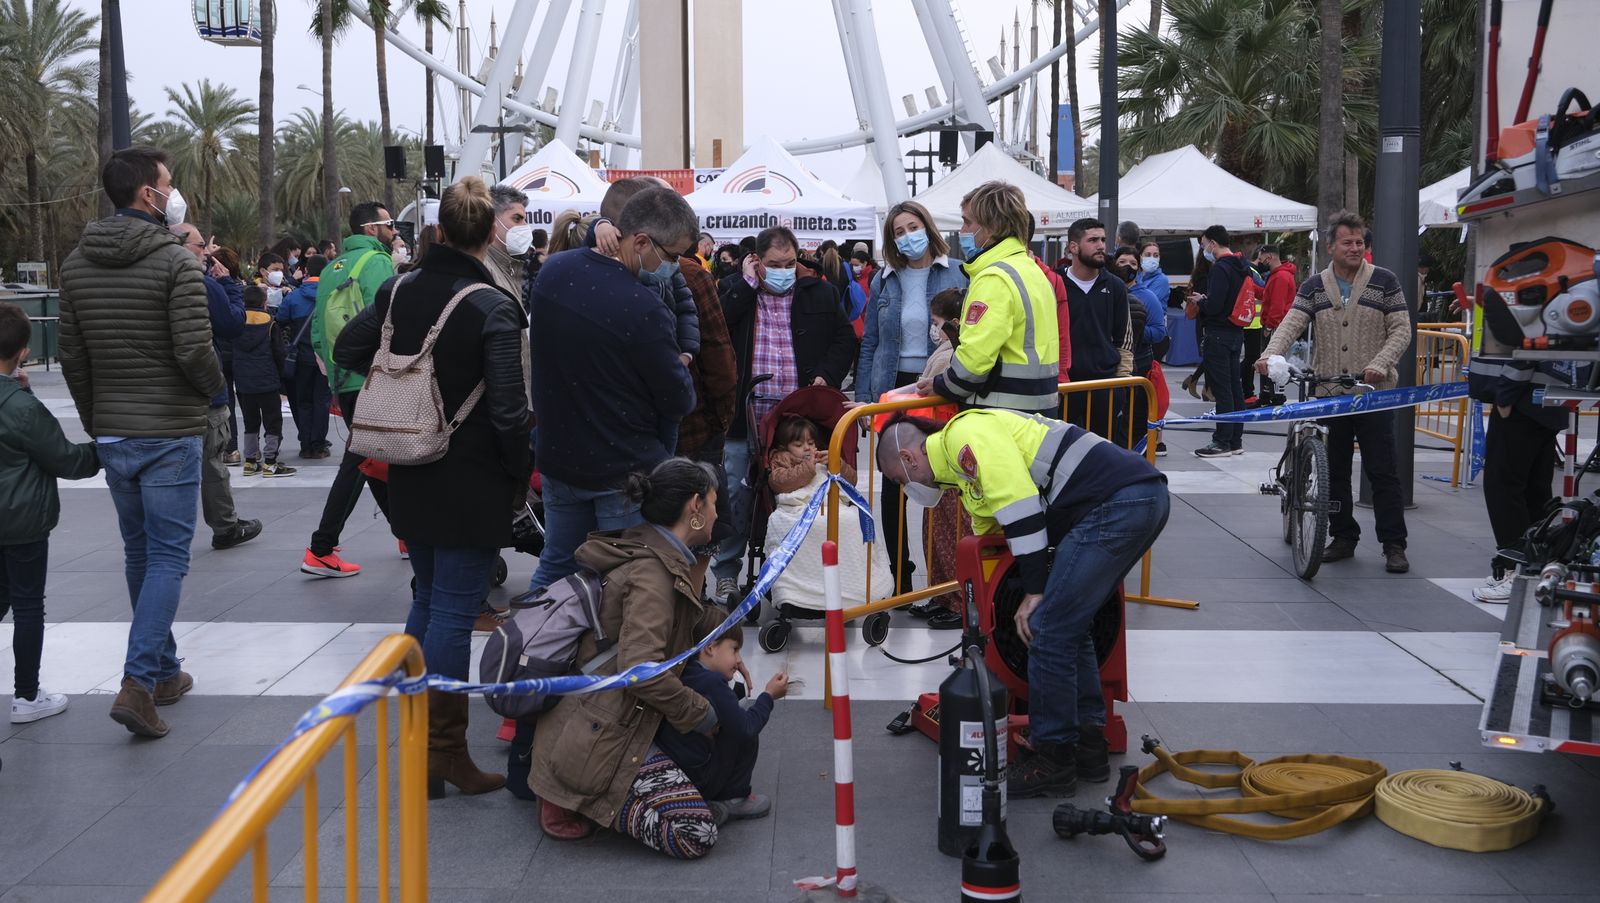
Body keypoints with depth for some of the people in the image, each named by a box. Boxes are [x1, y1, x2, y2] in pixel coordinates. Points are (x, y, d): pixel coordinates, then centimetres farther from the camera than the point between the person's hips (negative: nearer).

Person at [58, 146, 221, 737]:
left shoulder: (77, 264, 6)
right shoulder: (175, 261, -14)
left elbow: (72, 356, 8)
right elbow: (194, 350, -20)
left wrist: (95, 423, 16)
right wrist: (215, 387, 1)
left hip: (112, 437, 6)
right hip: (170, 434, -6)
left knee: (139, 553, 17)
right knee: (167, 558, -1)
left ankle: (164, 672, 27)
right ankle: (138, 684, -10)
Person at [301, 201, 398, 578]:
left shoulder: (332, 267, 16)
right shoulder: (377, 262, -9)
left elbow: (317, 331, 16)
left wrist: (333, 376, 21)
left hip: (343, 381, 9)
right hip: (371, 381, -9)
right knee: (359, 462, -4)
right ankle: (320, 551, -4)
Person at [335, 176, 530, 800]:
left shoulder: (400, 290, 0)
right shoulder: (493, 308, -19)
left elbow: (347, 351, 11)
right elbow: (509, 411, -20)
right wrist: (522, 476, -7)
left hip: (411, 482, 6)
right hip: (473, 489, -6)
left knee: (428, 599, 19)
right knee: (455, 613, 0)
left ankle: (419, 732, 30)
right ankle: (443, 753, 6)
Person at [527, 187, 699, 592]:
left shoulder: (552, 271, -2)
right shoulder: (641, 307, -26)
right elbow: (679, 400, -17)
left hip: (558, 455, 7)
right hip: (624, 467, -7)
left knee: (555, 570, 20)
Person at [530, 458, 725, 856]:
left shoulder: (648, 554, 13)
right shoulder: (651, 573, -18)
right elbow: (641, 669, -27)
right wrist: (702, 715, -13)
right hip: (600, 740, -10)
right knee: (697, 834, -16)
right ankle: (572, 803, -4)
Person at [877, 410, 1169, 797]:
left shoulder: (964, 435, -5)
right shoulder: (967, 468, 26)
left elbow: (1018, 501, -15)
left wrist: (1034, 590, -9)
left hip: (1115, 502, -11)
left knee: (1048, 630, -6)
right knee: (1069, 625, 19)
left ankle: (1053, 761, 4)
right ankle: (1089, 746, 25)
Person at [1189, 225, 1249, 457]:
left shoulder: (1220, 268, -17)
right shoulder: (1240, 267, 13)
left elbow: (1213, 306, -24)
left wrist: (1200, 301, -4)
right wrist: (1205, 301, 13)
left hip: (1218, 335, -10)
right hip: (1236, 333, 10)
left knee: (1221, 390, -7)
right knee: (1234, 388, 13)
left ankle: (1222, 442, -5)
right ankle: (1236, 440, 19)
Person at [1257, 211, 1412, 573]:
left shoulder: (1384, 281, 1)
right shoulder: (1315, 286, 7)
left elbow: (1401, 330, -1)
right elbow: (1291, 324, -5)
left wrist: (1380, 364, -18)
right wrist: (1269, 355, -24)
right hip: (1328, 392, 3)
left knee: (1382, 471, -3)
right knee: (1335, 471, 9)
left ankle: (1394, 545, 3)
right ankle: (1343, 537, 21)